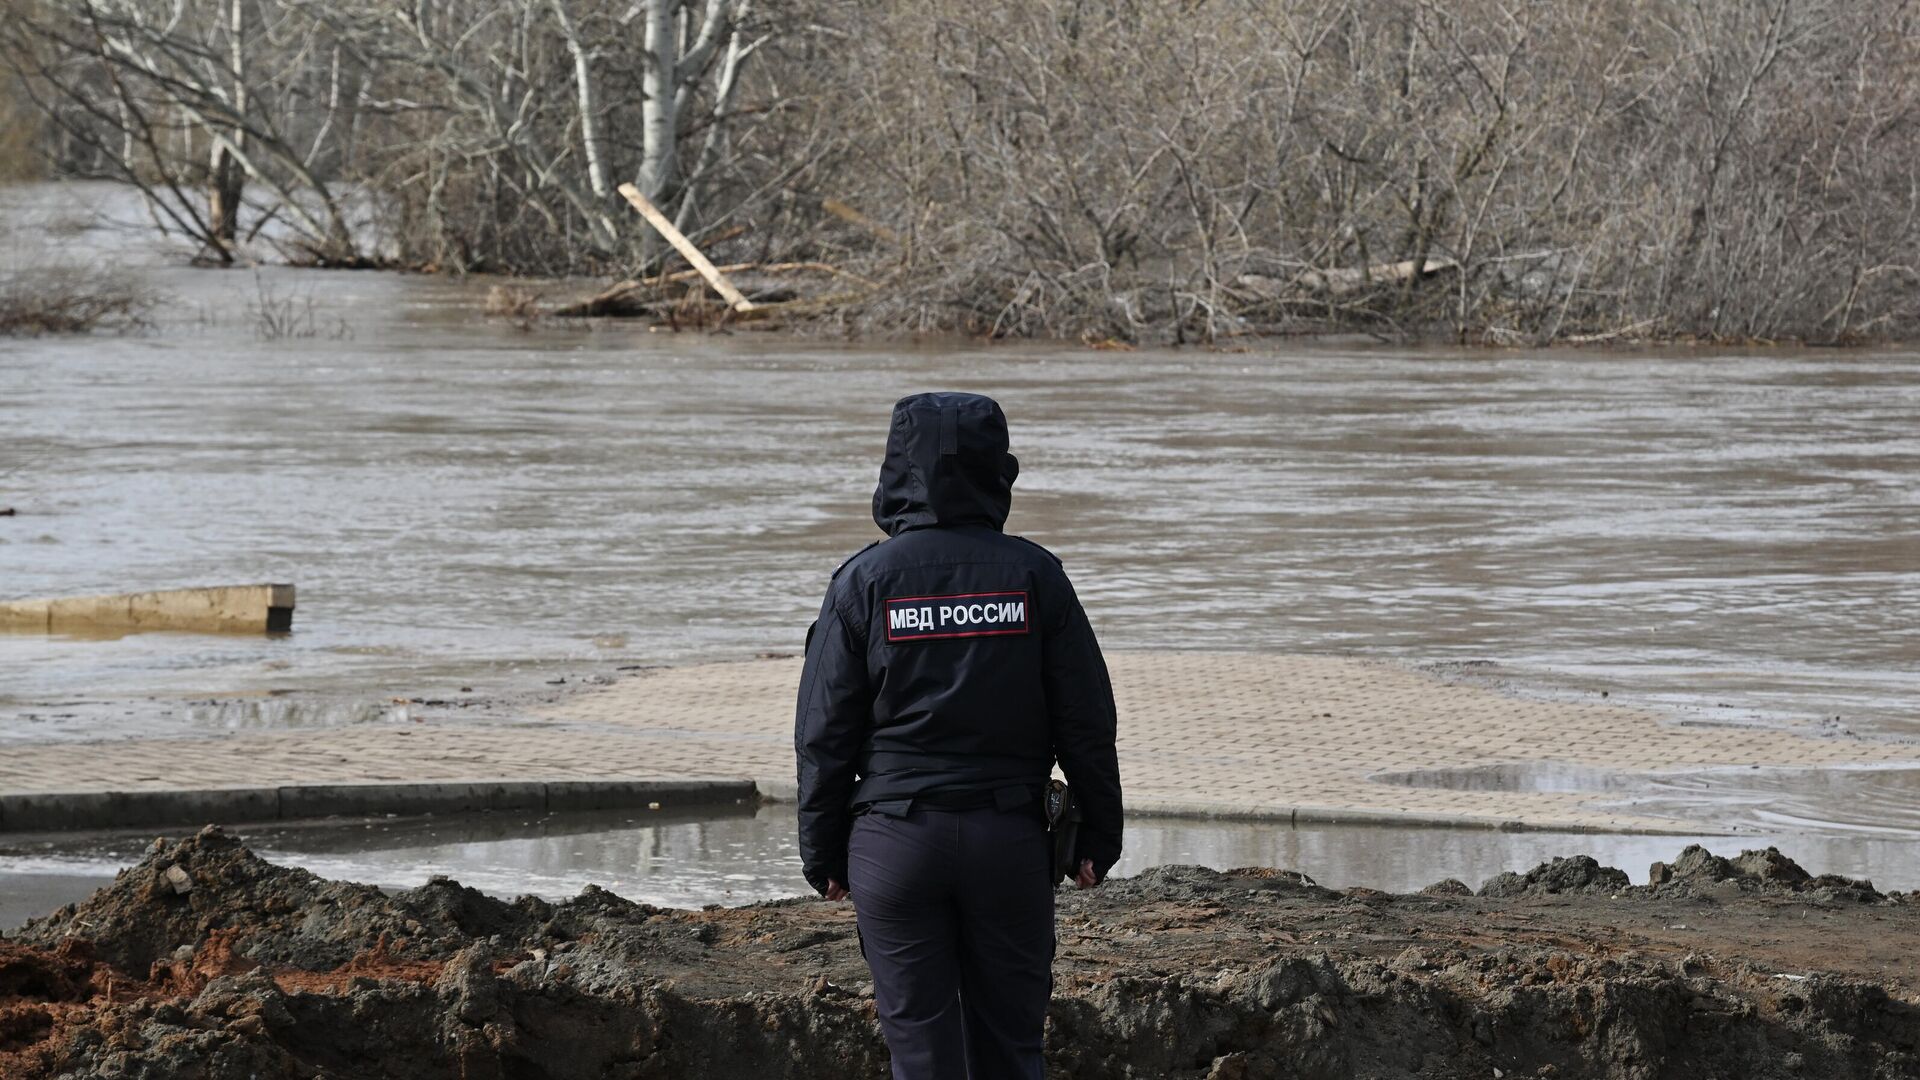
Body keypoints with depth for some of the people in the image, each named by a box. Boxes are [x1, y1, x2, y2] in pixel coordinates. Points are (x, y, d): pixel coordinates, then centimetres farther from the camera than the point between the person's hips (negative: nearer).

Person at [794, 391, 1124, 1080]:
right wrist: (1099, 835, 9)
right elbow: (1086, 719, 0)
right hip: (1009, 840, 1)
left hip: (896, 841, -1)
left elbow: (825, 732, -2)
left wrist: (822, 852, 6)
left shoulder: (865, 581, -4)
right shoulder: (1033, 575, -1)